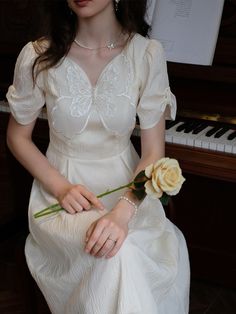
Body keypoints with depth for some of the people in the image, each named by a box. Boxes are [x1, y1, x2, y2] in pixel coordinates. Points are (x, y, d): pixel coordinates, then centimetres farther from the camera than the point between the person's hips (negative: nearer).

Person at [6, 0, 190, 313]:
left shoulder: (147, 54, -10)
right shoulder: (38, 56, -8)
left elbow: (154, 153, -10)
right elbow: (18, 138, 3)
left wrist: (123, 212, -28)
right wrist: (60, 187, -14)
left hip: (126, 187, 1)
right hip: (62, 188, 0)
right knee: (118, 255, -29)